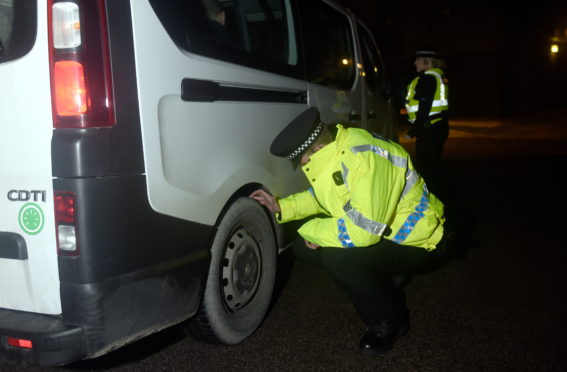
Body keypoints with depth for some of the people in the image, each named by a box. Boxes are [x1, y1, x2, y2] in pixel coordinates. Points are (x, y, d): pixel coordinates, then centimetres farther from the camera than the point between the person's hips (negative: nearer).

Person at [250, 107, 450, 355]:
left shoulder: (367, 158, -33)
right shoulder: (330, 150, -4)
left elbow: (363, 230, -36)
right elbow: (320, 196, 15)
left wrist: (313, 230, -20)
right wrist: (281, 207, 3)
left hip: (420, 244, -9)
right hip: (383, 234, 9)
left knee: (338, 256, -32)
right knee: (303, 246, 1)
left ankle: (389, 322, -4)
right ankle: (384, 287, 15)